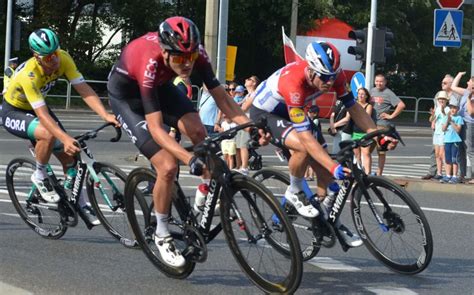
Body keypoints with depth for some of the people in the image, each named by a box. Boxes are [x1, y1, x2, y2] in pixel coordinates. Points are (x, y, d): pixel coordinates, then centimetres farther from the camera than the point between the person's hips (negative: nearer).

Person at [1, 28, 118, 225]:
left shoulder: (63, 59, -23)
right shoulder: (29, 75, -38)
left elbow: (84, 90, -26)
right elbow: (42, 115, -42)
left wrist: (105, 115, -40)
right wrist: (65, 139, -54)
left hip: (36, 108, 6)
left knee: (68, 155, -3)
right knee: (48, 135, -35)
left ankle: (82, 205, 9)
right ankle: (40, 177, -10)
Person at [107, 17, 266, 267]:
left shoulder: (195, 53, -26)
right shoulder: (150, 64, -41)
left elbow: (220, 95, -20)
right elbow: (156, 128, -43)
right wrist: (189, 159, -54)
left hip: (160, 86, 6)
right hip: (126, 96, -5)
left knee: (198, 132, -21)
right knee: (168, 166, -17)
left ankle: (201, 206, -4)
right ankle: (162, 235, 4)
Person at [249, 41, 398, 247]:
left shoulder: (333, 74, -21)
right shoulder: (294, 82, -40)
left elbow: (353, 107, -11)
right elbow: (305, 136, -43)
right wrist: (334, 167, -49)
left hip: (289, 112, 7)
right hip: (264, 113, -7)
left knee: (325, 170, -3)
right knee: (303, 147, -35)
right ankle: (294, 192, -9)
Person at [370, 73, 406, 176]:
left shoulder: (388, 93, -6)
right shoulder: (372, 91, 12)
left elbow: (401, 105, -13)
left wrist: (391, 116, -10)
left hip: (382, 125, -6)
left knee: (381, 152, 1)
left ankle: (379, 174, 7)